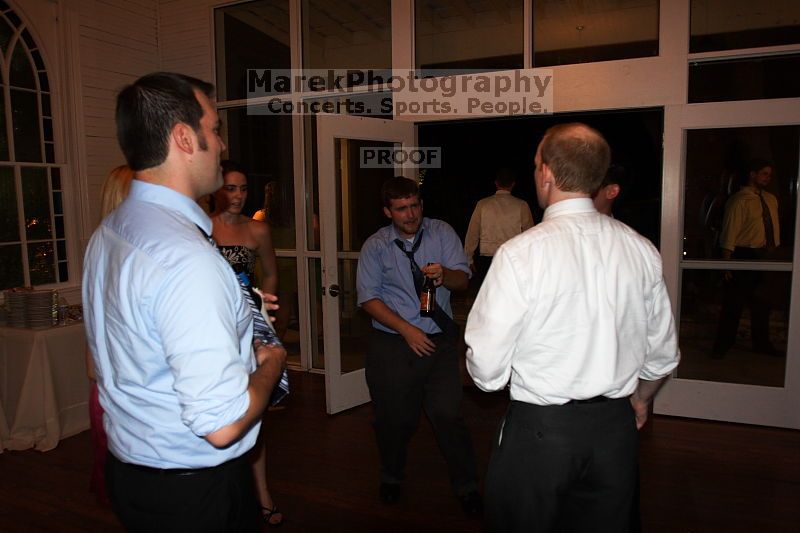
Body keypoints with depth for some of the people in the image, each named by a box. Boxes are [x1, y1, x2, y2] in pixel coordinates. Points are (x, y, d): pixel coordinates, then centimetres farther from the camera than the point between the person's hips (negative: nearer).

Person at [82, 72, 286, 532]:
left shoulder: (107, 233, 2)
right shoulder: (187, 257, -30)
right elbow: (222, 423, -31)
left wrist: (234, 310, 13)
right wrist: (271, 362, -12)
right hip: (194, 492, -9)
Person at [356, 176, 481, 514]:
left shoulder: (442, 233, 3)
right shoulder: (375, 246, 0)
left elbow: (463, 280, -2)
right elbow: (369, 298, -4)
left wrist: (444, 274, -26)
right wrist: (406, 329, -14)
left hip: (439, 340, 0)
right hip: (392, 344, 0)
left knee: (448, 415, -2)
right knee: (394, 417, 12)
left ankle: (466, 487, 20)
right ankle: (391, 478, 39)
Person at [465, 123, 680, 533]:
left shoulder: (520, 253, -19)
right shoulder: (642, 250, -3)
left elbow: (486, 369, -17)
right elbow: (663, 355, 7)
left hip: (539, 427, -4)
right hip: (616, 428, 5)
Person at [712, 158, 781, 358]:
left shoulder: (771, 200, 12)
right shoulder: (739, 200, -11)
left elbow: (773, 230, 16)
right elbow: (729, 233, -14)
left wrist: (773, 250, 9)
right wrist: (727, 264, -16)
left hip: (764, 257, 7)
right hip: (743, 256, -7)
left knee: (761, 303, 17)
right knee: (734, 303, 0)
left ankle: (762, 344, 32)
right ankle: (722, 346, 13)